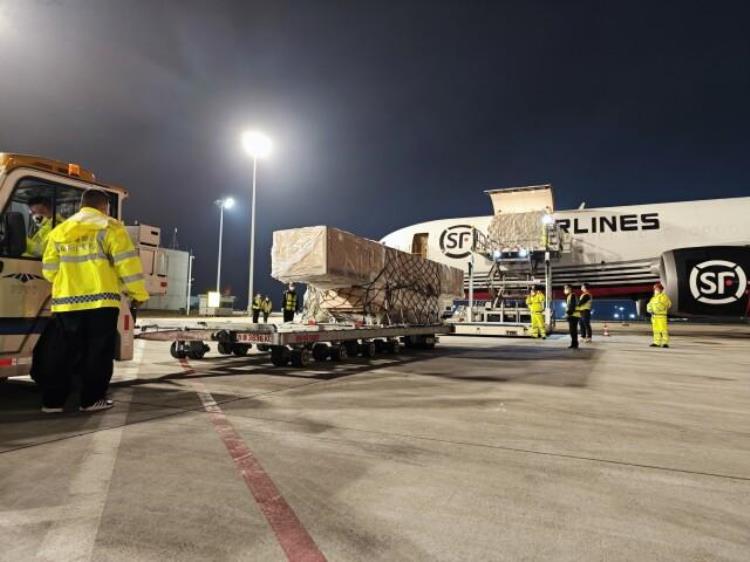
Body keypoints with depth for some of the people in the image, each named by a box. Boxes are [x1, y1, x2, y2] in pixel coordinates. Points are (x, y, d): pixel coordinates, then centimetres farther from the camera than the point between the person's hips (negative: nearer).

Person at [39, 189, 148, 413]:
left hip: (66, 303, 5)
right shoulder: (110, 227, 0)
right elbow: (127, 263, -8)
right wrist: (138, 293, -2)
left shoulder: (59, 231, 16)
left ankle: (52, 400, 16)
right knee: (98, 353, 4)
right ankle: (92, 399, 7)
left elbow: (49, 270, 16)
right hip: (101, 301, -5)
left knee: (62, 353, 12)